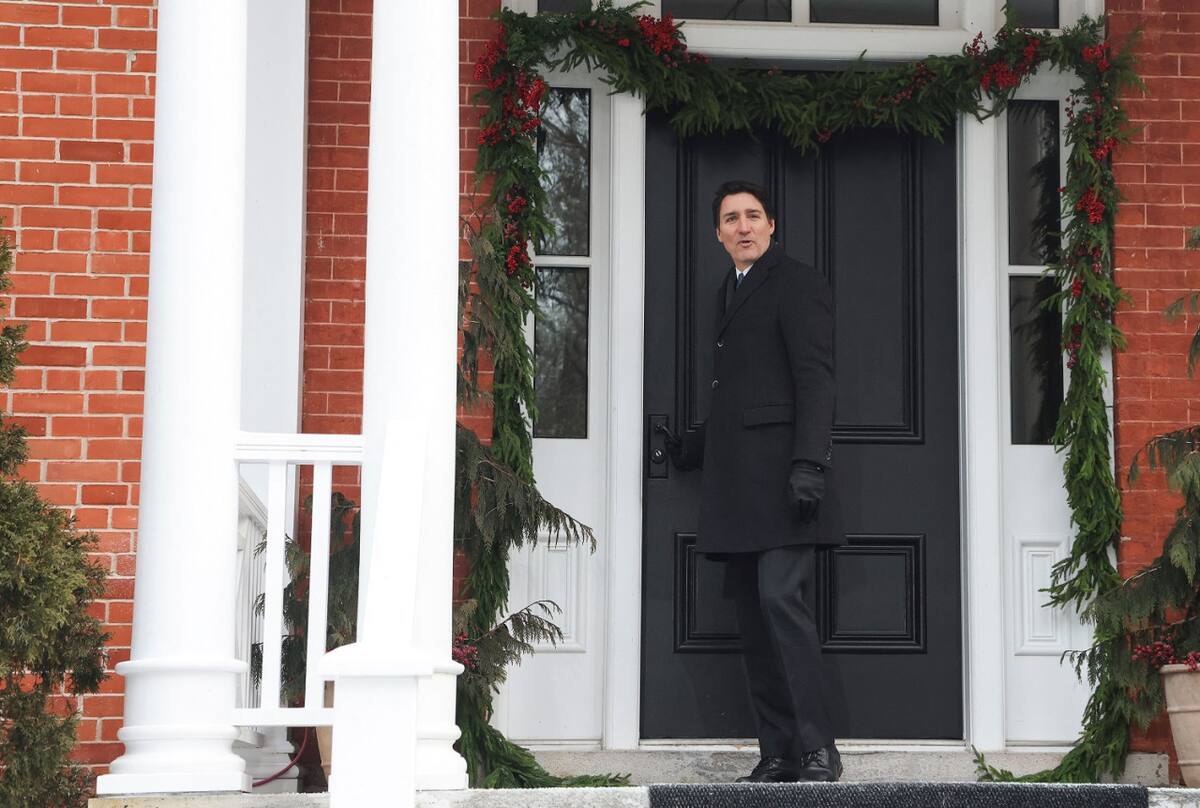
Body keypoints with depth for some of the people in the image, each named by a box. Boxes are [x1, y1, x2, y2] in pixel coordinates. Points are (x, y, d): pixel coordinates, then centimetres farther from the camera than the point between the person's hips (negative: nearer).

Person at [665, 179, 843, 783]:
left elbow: (815, 380, -10)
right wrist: (691, 449, 26)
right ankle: (778, 755, 5)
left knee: (780, 599, -17)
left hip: (779, 472, -8)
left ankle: (817, 750, -15)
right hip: (734, 482, 8)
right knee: (754, 615, 4)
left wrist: (810, 463, -20)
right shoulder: (729, 292, 24)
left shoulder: (797, 284, 0)